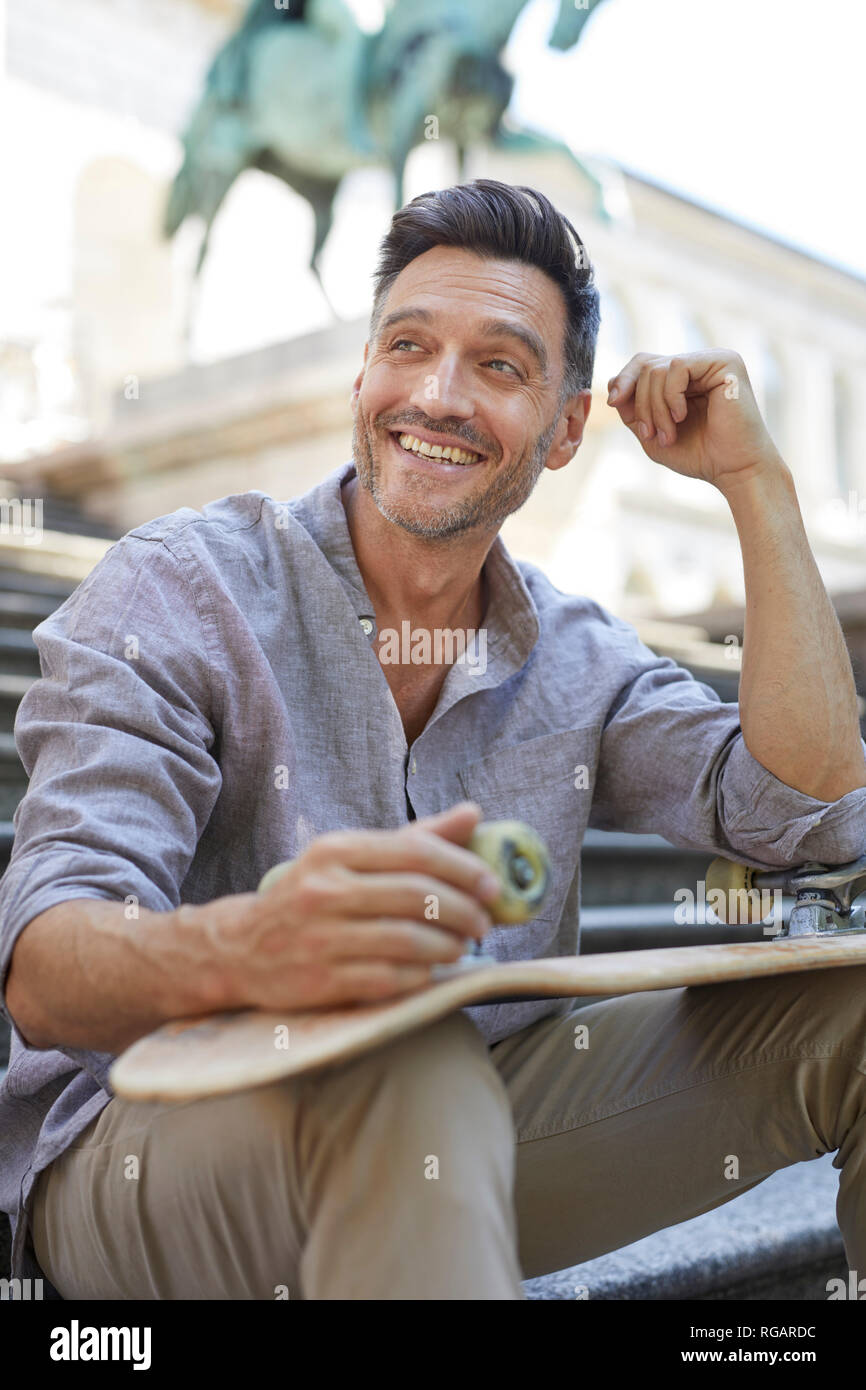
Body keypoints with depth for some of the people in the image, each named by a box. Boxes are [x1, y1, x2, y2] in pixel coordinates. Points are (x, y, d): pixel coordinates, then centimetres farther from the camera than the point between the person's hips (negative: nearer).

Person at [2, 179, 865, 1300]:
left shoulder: (578, 660, 7)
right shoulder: (179, 590, -8)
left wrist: (756, 482, -5)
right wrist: (244, 949, -43)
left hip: (460, 1141, 5)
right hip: (148, 1141, -5)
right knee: (397, 1069, -40)